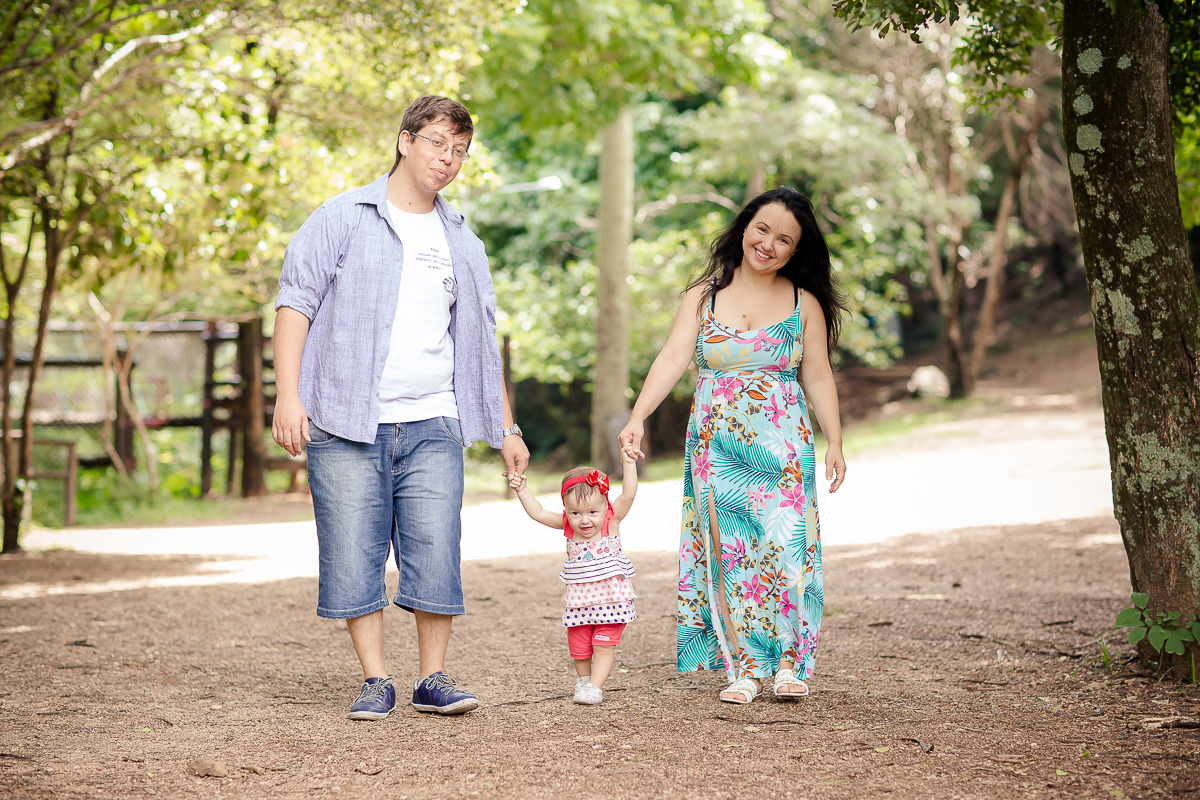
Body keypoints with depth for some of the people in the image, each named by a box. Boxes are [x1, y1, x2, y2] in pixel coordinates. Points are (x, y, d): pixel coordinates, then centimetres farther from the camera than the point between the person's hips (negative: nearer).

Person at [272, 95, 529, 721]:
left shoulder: (462, 244, 18)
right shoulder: (344, 219, 3)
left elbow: (481, 341, 24)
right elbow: (296, 301, -2)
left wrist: (505, 427, 21)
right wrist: (289, 395, -12)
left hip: (432, 425, 3)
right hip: (346, 428, -3)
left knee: (436, 554, -3)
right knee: (353, 556, -2)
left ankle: (433, 680, 7)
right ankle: (375, 683, 6)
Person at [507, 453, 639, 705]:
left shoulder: (612, 521, -13)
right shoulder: (568, 525, -6)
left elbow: (628, 495, -23)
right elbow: (538, 513, -5)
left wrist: (629, 464, -32)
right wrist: (522, 490, -14)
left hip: (610, 600, -3)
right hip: (579, 603, 3)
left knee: (604, 646, -5)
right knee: (579, 648, 12)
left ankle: (594, 686, 1)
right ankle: (583, 678, 35)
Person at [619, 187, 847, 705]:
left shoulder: (804, 303, 6)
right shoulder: (703, 296, 6)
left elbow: (818, 377, 7)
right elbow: (673, 359, -3)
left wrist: (834, 443, 0)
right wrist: (638, 418, -15)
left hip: (782, 444, -1)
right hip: (716, 444, 1)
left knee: (784, 544, -10)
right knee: (728, 548, -2)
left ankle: (788, 661, 0)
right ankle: (743, 666, 3)